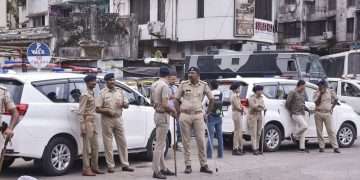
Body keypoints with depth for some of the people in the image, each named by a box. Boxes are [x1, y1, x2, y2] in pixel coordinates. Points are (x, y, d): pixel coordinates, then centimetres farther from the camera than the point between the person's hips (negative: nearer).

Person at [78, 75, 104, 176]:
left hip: (93, 123, 9)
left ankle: (94, 167, 21)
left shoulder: (92, 94, 15)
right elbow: (81, 112, -16)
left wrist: (94, 126, 16)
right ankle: (86, 169, 0)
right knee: (87, 148, -5)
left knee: (95, 147, 13)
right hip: (87, 123, -9)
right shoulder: (85, 95, -11)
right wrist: (83, 127, -21)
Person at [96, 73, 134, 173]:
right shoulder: (102, 93, -2)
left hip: (118, 119, 4)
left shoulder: (119, 91, 10)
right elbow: (97, 109, -7)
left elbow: (126, 105, 13)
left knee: (122, 142, 5)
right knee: (108, 143, 0)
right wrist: (107, 111, -22)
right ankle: (110, 166, 7)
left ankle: (125, 164, 13)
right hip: (107, 120, -4)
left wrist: (123, 104, -9)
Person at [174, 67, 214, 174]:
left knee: (201, 140, 0)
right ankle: (188, 165, 10)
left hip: (198, 115, 0)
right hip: (185, 116, 0)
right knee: (186, 141, 3)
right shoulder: (183, 85, 2)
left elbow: (211, 99, 12)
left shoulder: (203, 85, 2)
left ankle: (204, 165, 8)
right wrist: (179, 113, 2)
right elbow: (177, 99, 9)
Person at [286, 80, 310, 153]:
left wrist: (307, 109, 11)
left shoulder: (302, 93, 17)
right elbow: (287, 103, -10)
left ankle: (302, 147, 10)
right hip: (296, 114, -8)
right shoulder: (293, 93, -9)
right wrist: (291, 111, -3)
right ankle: (294, 135, 1)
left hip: (302, 114, 8)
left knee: (302, 131, 7)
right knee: (304, 126, -22)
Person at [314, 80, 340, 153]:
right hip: (318, 113, 0)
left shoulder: (330, 92, 2)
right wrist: (320, 94, -17)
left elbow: (336, 100, 17)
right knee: (319, 131, 3)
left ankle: (335, 147, -4)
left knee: (331, 130, -4)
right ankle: (321, 147, 11)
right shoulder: (317, 93, -1)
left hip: (327, 113, 0)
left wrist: (332, 108, 8)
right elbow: (317, 103, -12)